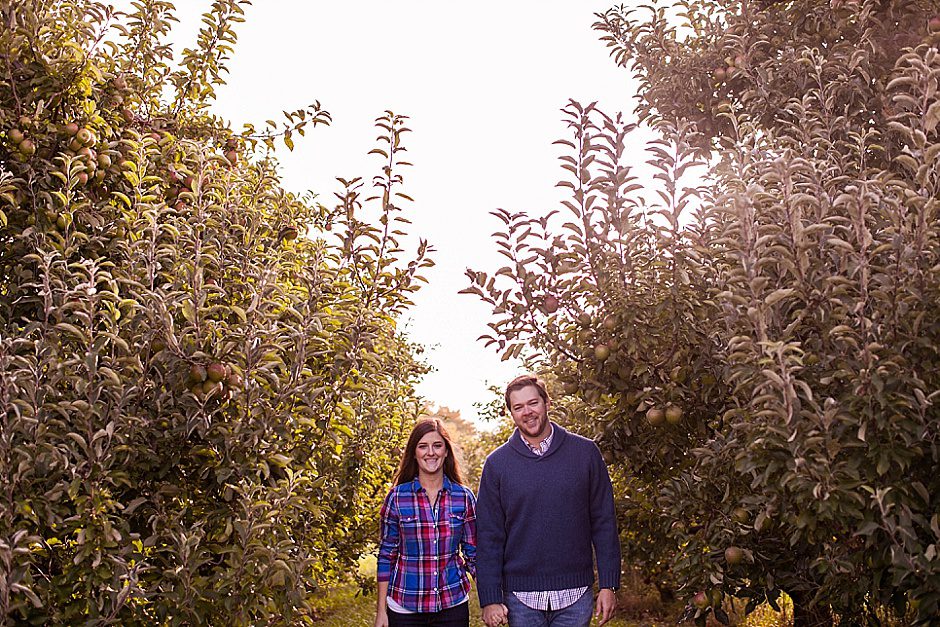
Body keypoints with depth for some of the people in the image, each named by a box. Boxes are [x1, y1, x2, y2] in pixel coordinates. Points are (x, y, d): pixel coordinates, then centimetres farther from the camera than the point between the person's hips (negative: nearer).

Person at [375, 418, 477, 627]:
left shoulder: (464, 497, -1)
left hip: (454, 605, 1)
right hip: (404, 608, -1)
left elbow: (474, 554, 6)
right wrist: (381, 610, 0)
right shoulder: (397, 497, -4)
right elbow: (386, 555, 1)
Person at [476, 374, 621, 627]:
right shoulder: (497, 463, 0)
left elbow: (604, 523, 1)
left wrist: (608, 585, -3)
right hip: (520, 597, 0)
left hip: (576, 595, 0)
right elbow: (488, 536, 0)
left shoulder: (585, 452, 0)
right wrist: (490, 598, -4)